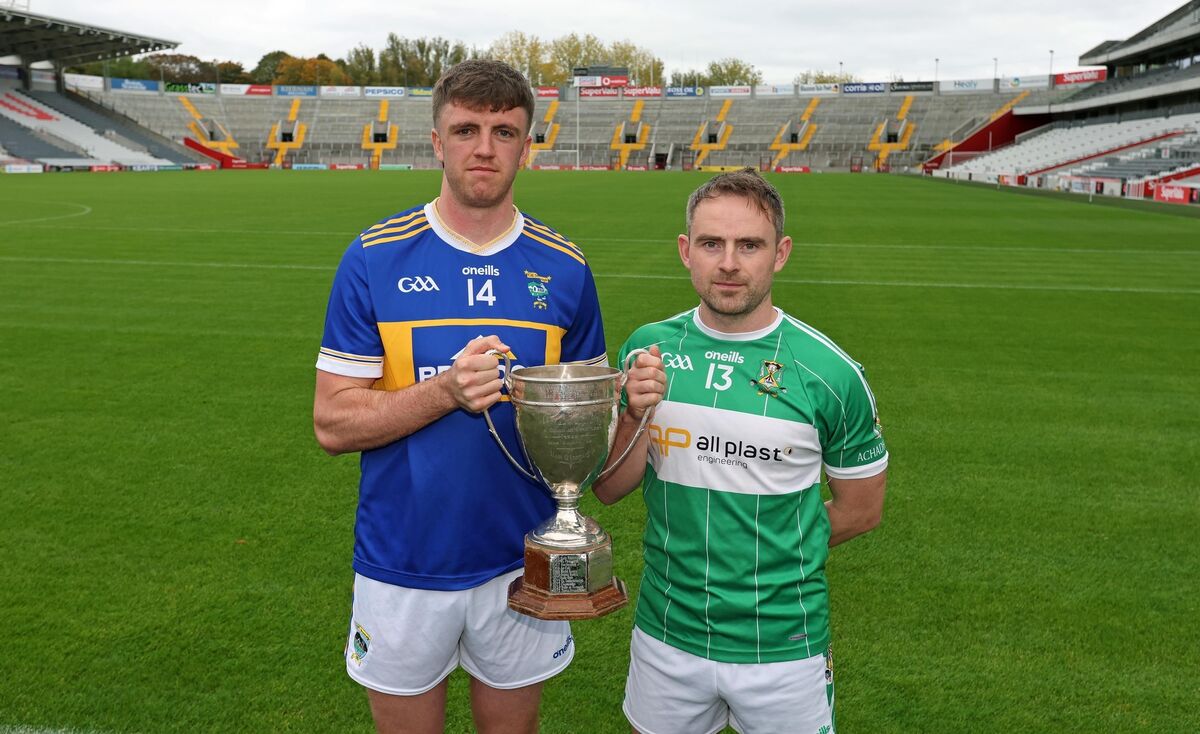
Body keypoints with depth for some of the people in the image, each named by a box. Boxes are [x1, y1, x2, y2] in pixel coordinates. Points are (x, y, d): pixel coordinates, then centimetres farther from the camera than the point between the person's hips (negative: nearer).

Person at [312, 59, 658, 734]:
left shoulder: (564, 267, -2)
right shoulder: (375, 258, -8)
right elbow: (333, 423, -9)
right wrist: (446, 390, -24)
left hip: (525, 565, 1)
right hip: (403, 568, -1)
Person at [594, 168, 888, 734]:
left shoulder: (830, 372, -13)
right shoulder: (648, 348, -5)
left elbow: (861, 509, -1)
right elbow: (609, 490, -2)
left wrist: (773, 554, 1)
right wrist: (638, 417, -19)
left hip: (783, 644, -2)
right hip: (664, 632, 3)